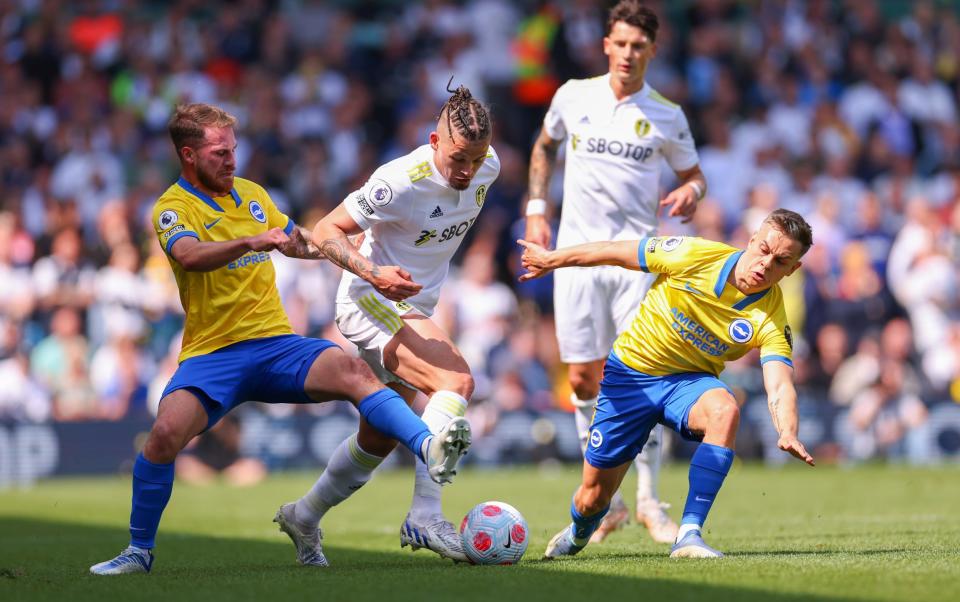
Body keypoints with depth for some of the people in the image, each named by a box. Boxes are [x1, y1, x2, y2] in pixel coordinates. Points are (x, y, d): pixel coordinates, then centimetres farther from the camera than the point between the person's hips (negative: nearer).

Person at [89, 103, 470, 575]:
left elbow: (296, 241, 35)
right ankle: (139, 551, -7)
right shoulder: (173, 208, -4)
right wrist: (251, 241, -41)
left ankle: (429, 448, -42)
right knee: (167, 431, -27)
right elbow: (189, 255, -28)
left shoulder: (251, 194, 15)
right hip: (212, 354, -4)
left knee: (351, 371, -25)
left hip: (276, 342, 4)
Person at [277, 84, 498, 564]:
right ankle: (425, 516, -32)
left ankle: (303, 516, 37)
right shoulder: (401, 182, -26)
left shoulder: (488, 167, -5)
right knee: (457, 381, -29)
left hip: (412, 309, 8)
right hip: (370, 304, -8)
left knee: (380, 437, 17)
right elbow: (326, 231, -19)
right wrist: (373, 273, -34)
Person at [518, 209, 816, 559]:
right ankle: (577, 536, 44)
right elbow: (617, 253, -8)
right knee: (593, 497, 4)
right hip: (630, 371, 0)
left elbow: (779, 388, -32)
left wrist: (788, 432, -53)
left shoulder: (771, 320, -19)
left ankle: (689, 534, -33)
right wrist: (550, 260, 1)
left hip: (689, 381, 0)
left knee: (725, 410, -37)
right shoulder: (695, 255, -21)